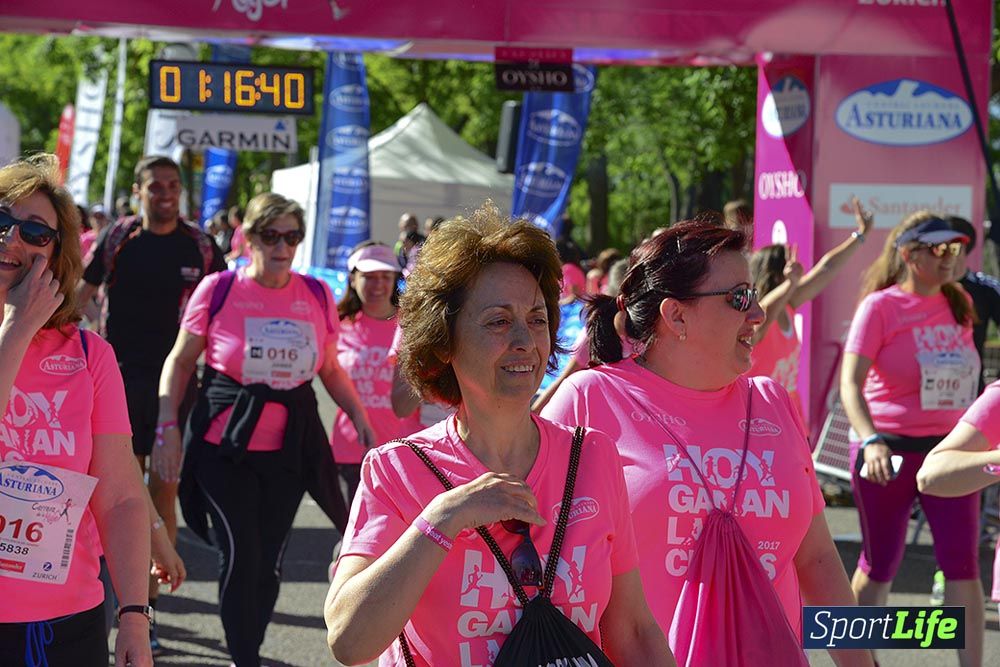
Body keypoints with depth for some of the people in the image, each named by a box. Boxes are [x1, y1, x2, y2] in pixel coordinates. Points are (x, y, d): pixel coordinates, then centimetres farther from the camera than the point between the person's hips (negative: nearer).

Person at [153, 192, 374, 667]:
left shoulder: (317, 296, 5)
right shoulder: (219, 289, -5)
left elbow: (330, 369, 17)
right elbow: (181, 361, 2)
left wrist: (359, 416, 5)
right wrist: (168, 426, -6)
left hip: (289, 448, 3)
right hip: (225, 447, -3)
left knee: (269, 560, 6)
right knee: (241, 554, -5)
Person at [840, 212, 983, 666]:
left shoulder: (958, 304, 6)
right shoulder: (881, 305, -10)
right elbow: (850, 382, -18)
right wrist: (871, 441, -32)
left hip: (949, 449, 4)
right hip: (889, 450, -4)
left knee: (962, 563, -2)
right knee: (880, 565, 7)